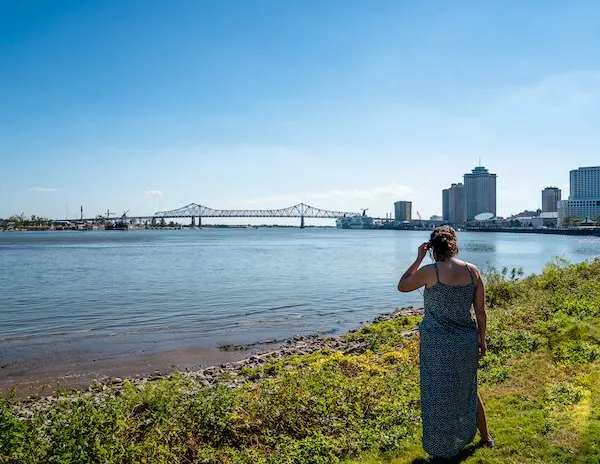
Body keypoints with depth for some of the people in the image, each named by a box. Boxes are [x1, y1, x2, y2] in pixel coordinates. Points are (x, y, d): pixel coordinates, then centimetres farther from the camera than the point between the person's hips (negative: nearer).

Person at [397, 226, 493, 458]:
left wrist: (418, 258, 2)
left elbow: (402, 286, 0)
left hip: (438, 343, -4)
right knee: (468, 391, 26)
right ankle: (485, 437, 43)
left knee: (439, 396, 13)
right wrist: (482, 340, 14)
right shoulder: (473, 271, -4)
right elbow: (480, 311, 2)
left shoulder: (430, 271, -16)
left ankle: (444, 450, 27)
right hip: (466, 341, 5)